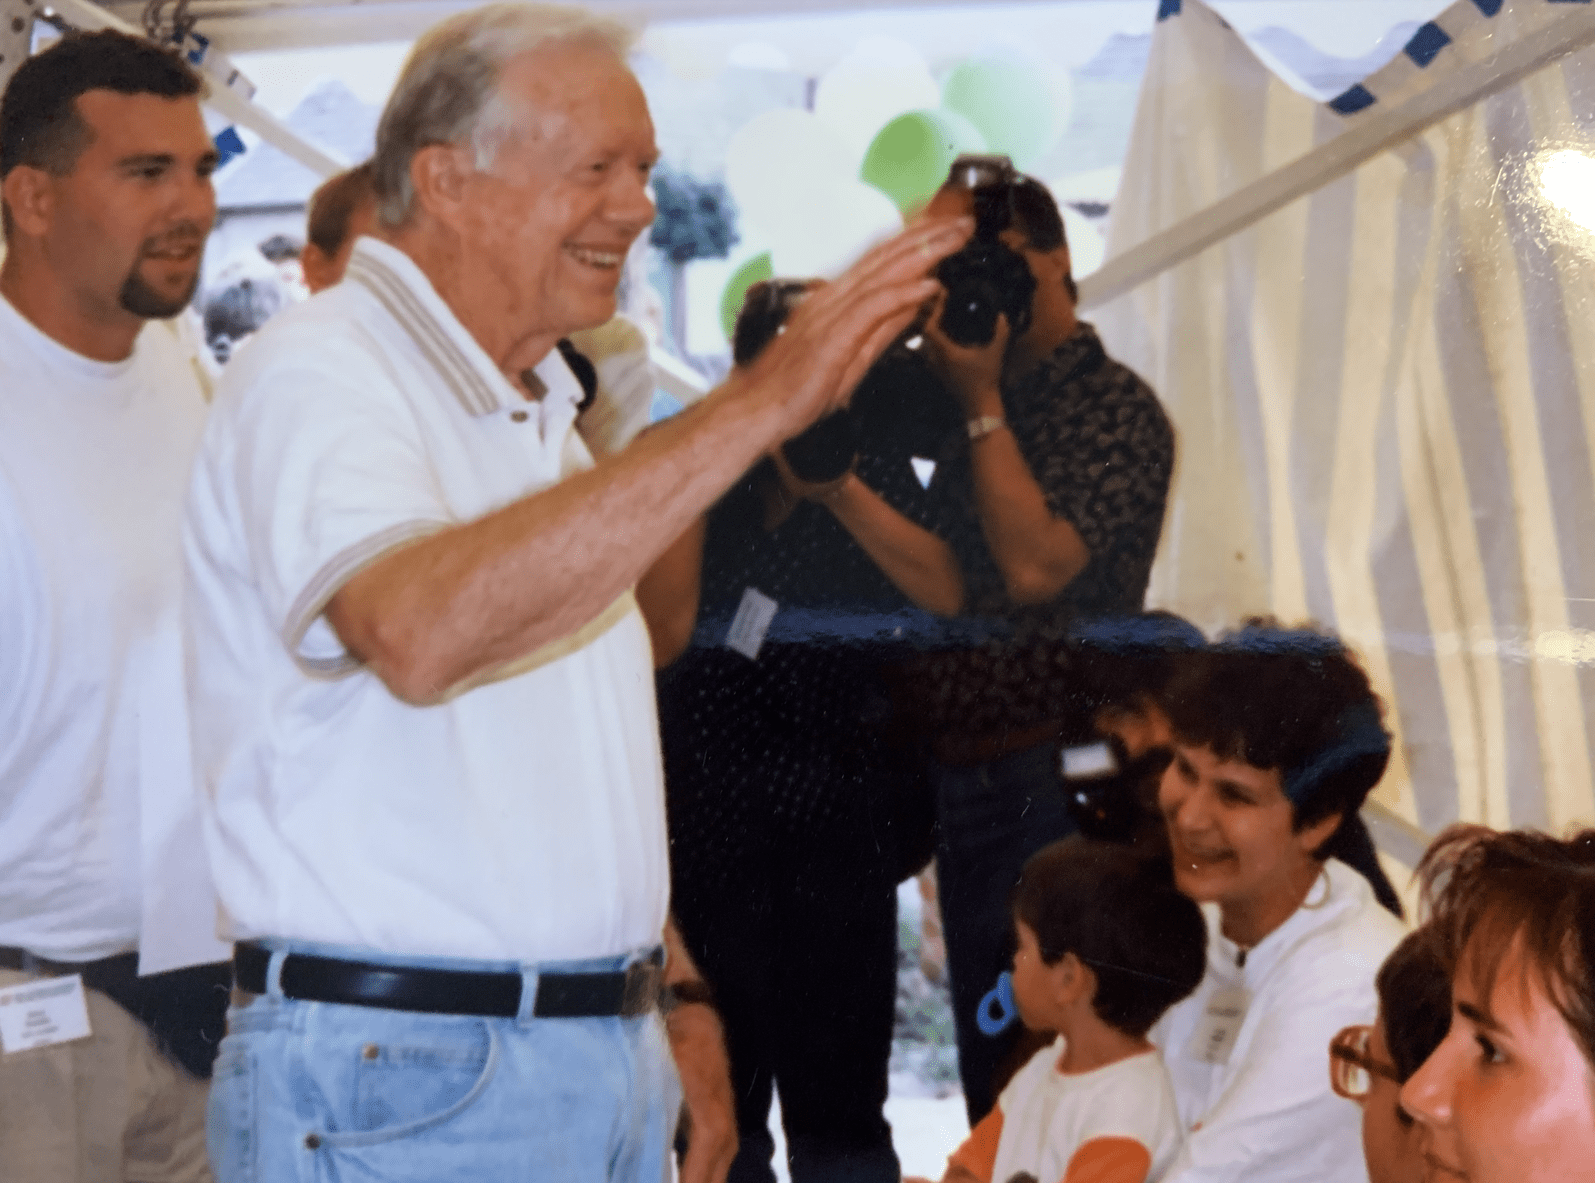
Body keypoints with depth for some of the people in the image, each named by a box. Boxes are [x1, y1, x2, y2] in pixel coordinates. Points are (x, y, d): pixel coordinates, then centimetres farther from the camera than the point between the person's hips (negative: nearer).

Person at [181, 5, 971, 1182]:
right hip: (403, 1074, -8)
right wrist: (758, 404, -35)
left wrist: (669, 999, 11)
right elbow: (419, 636, -34)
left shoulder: (539, 412, 17)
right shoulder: (318, 373, -13)